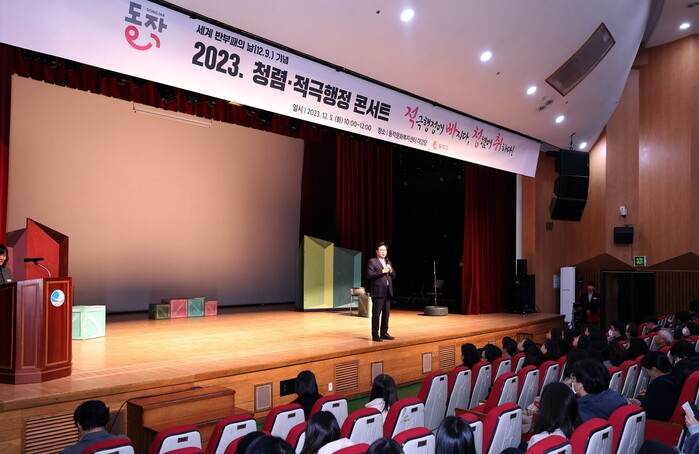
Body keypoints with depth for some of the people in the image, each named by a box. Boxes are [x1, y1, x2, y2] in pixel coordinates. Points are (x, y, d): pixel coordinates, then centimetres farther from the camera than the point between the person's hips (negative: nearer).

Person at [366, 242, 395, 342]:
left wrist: (390, 270, -2)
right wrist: (382, 271, -18)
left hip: (388, 291, 7)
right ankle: (375, 335, -1)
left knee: (386, 313, 9)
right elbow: (369, 275, -13)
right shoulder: (372, 261, -2)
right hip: (378, 291, -7)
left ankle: (384, 333, 17)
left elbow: (393, 276, 18)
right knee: (376, 314, -4)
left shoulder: (388, 262, 19)